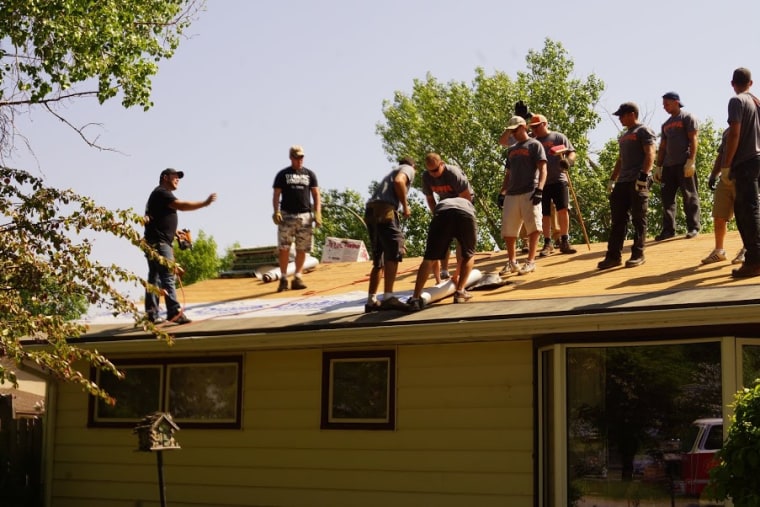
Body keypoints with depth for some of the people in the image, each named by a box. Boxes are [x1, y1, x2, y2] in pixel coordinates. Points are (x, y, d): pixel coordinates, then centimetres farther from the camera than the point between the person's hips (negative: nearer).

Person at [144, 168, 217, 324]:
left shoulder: (162, 194, 25)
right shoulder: (161, 192, -9)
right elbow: (182, 206, -22)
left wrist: (175, 232, 16)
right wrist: (205, 203, -20)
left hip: (156, 242, 11)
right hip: (158, 242, -11)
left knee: (154, 277, 8)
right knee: (168, 277, -17)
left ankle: (152, 315, 8)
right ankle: (174, 312, -24)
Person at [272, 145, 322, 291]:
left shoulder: (309, 174, 13)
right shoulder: (283, 174, 9)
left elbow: (316, 194, 9)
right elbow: (276, 195, 5)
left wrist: (317, 213, -4)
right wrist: (276, 212, -11)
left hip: (305, 216, 2)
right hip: (286, 215, -2)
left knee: (302, 249, 1)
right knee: (284, 248, -7)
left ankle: (298, 278, 6)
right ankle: (283, 278, -1)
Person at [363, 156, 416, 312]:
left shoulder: (392, 172, 37)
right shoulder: (408, 169, 14)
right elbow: (398, 181, -11)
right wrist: (405, 206, -2)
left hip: (370, 211, 9)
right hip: (384, 209, -9)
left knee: (379, 259, 14)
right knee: (394, 252, -15)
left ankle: (371, 301, 15)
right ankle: (388, 298, -27)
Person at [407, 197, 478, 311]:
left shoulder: (439, 204, 44)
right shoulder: (468, 204, 46)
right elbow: (461, 251, 49)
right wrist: (457, 274, 59)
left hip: (442, 214, 0)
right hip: (466, 215, 0)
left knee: (429, 259, 10)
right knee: (469, 255, 27)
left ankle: (416, 298, -3)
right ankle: (460, 292, 17)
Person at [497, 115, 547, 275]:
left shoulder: (534, 145, 3)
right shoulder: (511, 149, 23)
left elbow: (542, 169, -7)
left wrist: (539, 189, -20)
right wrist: (502, 192, 15)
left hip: (529, 193, -7)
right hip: (511, 194, 7)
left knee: (532, 226, -11)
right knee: (508, 230, 4)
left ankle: (531, 261, -8)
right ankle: (512, 262, 14)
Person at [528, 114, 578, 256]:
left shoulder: (559, 137, 5)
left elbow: (572, 152, 0)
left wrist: (568, 161, -21)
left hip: (558, 179, -3)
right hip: (541, 182, 3)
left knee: (563, 209, -9)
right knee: (545, 214, 4)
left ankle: (564, 242, 0)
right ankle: (548, 244, 11)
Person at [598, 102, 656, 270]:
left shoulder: (643, 131, -3)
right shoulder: (623, 136, 23)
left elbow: (650, 155, -13)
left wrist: (643, 176, -22)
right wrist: (612, 179, 21)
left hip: (638, 182, -9)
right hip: (622, 181, 9)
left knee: (639, 219, -3)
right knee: (617, 220, 5)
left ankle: (638, 255, 2)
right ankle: (613, 256, 5)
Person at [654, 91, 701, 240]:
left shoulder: (687, 117, 1)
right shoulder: (666, 124, 23)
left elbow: (693, 140, -7)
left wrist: (691, 161, -17)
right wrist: (658, 166, 15)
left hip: (684, 163, -7)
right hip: (668, 165, 7)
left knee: (689, 196, -5)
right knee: (667, 197, 3)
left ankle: (693, 227, -2)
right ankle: (668, 229, 6)